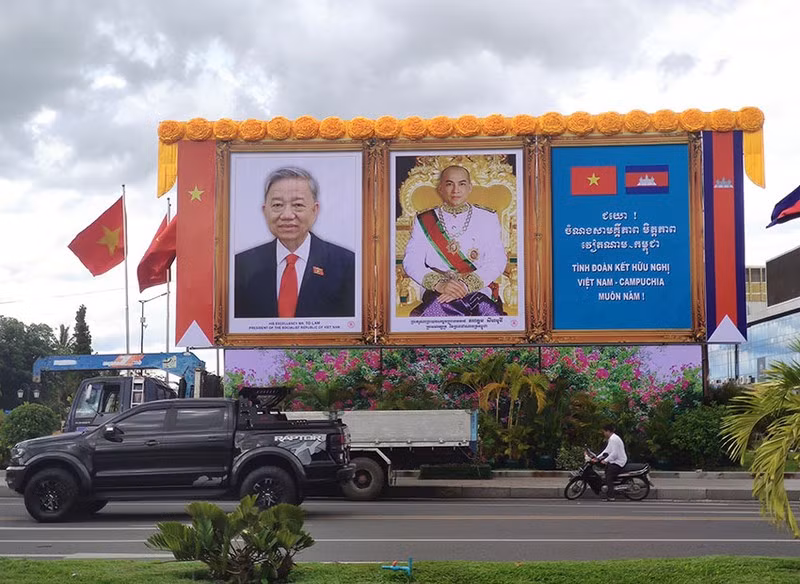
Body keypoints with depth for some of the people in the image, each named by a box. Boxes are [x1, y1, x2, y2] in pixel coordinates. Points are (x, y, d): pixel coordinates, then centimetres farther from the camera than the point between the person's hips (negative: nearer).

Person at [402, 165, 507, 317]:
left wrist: (466, 285, -15)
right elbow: (411, 262, 3)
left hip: (480, 293, 1)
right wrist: (438, 284, -16)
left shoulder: (488, 218, 14)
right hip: (439, 296, 0)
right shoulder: (424, 221, 14)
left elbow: (498, 261, 2)